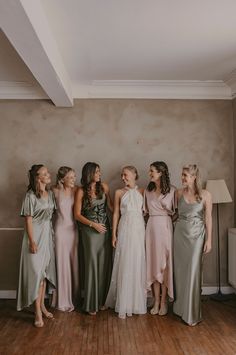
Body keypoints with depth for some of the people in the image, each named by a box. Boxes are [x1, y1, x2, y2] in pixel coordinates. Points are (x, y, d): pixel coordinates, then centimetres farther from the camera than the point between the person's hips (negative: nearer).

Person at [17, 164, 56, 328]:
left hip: (48, 234, 6)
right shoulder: (31, 195, -14)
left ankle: (42, 305, 28)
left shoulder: (50, 193, 5)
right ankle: (38, 312, 9)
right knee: (36, 272, -1)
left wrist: (52, 234, 10)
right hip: (36, 235, -6)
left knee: (45, 271, 13)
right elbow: (28, 220, -14)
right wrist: (32, 242, -16)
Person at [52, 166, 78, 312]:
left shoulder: (77, 190, -3)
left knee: (75, 263, 11)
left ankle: (74, 298, 29)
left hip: (74, 229, 3)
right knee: (63, 264, 5)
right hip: (61, 229, -2)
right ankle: (64, 300, 21)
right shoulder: (56, 191, -9)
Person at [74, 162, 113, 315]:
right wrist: (93, 224, -11)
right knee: (92, 265, 2)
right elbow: (77, 215, -3)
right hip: (89, 230, -3)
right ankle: (91, 304, 18)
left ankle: (102, 300, 24)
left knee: (105, 264, 7)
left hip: (105, 229, 3)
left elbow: (110, 205, 9)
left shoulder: (104, 187, 3)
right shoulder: (81, 191, -5)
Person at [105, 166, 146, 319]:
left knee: (138, 264, 6)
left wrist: (147, 232, -1)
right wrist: (114, 234, 0)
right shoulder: (119, 192, 5)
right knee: (124, 265, 2)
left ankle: (138, 301, 22)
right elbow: (116, 213, 4)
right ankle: (124, 303, 14)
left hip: (139, 229, 1)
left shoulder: (142, 191, 6)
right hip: (125, 229, -1)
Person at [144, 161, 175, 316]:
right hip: (151, 227, 4)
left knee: (164, 264, 2)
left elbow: (176, 212, 0)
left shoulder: (172, 190, -4)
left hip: (165, 227, -3)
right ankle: (156, 301, 17)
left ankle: (163, 301, 15)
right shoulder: (148, 190, 8)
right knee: (153, 263, 6)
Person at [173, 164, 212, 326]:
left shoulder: (205, 194, -5)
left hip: (196, 235, -3)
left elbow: (208, 218, -4)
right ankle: (181, 306, 27)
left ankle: (192, 313, 15)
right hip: (180, 233, 3)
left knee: (193, 271, 0)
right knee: (180, 270, 9)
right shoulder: (179, 193, 2)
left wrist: (209, 239, -5)